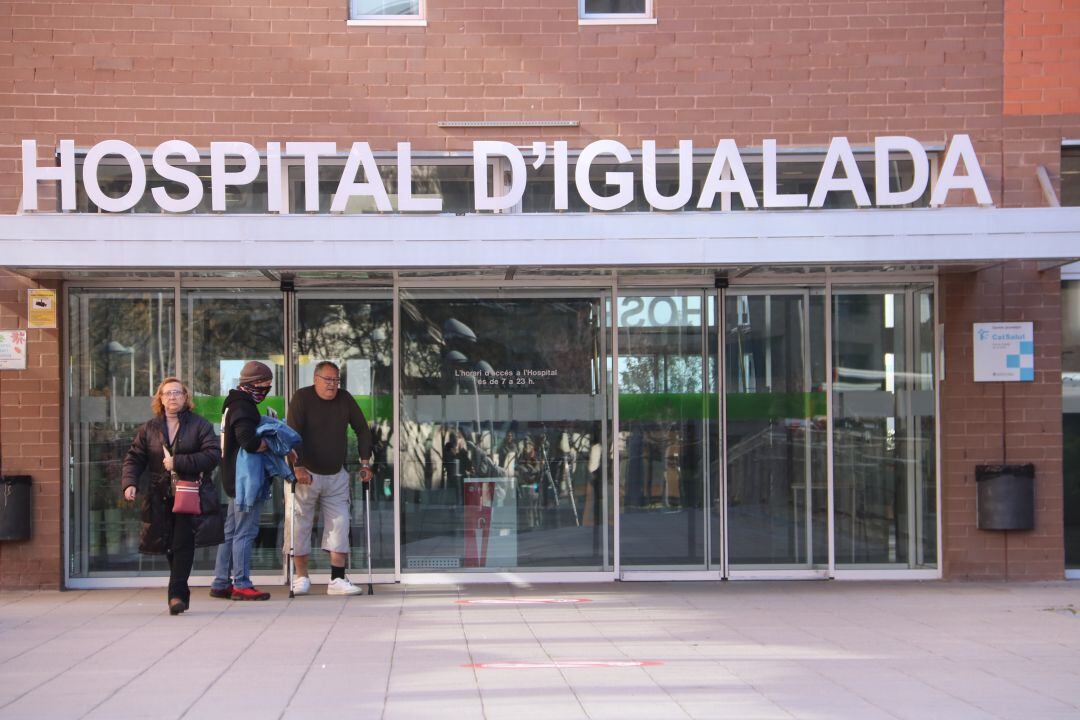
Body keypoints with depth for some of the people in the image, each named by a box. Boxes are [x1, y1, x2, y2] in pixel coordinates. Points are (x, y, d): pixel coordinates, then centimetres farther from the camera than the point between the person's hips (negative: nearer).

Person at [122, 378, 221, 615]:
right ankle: (180, 594, 20)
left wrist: (178, 463, -16)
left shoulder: (199, 426, 1)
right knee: (170, 546, 8)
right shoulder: (149, 428, 11)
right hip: (160, 496, 3)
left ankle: (176, 593, -11)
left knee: (182, 544, -12)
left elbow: (213, 455, -10)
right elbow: (134, 458, 9)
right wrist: (130, 483, -10)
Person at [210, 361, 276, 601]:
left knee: (231, 531, 15)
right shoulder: (243, 408, -18)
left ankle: (221, 583, 21)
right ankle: (242, 585, 1)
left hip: (234, 479, 10)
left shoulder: (234, 405, 15)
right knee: (244, 532, -4)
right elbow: (250, 443, -30)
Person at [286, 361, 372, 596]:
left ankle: (337, 580, 1)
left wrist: (365, 460, 3)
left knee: (339, 525, -1)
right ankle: (301, 578, 13)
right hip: (306, 474, -4)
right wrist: (298, 467, -25)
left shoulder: (345, 399, 4)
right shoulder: (302, 398, -9)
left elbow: (362, 429, 12)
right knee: (299, 525, -1)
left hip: (336, 475, 4)